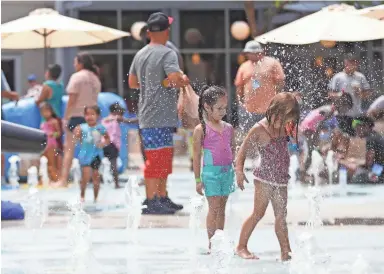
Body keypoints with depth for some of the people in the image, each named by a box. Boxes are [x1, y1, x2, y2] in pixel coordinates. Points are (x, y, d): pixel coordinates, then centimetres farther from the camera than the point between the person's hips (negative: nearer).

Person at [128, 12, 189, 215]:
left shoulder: (140, 54, 12)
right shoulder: (167, 54, -13)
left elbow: (132, 83, 21)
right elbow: (175, 78, -26)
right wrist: (183, 80, -5)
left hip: (146, 115, 9)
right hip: (161, 116, -9)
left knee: (165, 158, 17)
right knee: (156, 159, -6)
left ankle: (163, 198, 23)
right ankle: (151, 202, -5)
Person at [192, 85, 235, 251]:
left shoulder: (228, 128, 9)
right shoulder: (201, 130, -6)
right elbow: (197, 156, -4)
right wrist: (198, 179, -5)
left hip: (227, 171, 5)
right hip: (211, 171, -5)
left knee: (221, 208, 10)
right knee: (214, 207, -6)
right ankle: (211, 242, -2)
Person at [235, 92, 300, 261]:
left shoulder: (284, 128, 6)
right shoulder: (259, 130, -12)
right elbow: (244, 150, -11)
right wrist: (239, 170, -19)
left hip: (281, 179, 6)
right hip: (264, 178, -6)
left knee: (281, 216, 7)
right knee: (258, 213, -4)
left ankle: (286, 252, 9)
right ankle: (241, 246, 5)